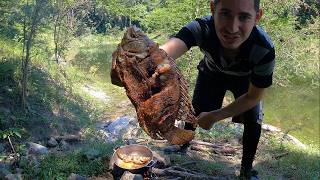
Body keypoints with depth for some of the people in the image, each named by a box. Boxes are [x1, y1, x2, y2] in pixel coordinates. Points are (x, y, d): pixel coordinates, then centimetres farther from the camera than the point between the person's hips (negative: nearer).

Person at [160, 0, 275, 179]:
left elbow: (254, 96, -24)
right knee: (196, 111, 8)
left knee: (253, 121, -12)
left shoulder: (264, 50, -41)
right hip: (212, 72, 1)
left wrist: (215, 116, -26)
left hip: (245, 78, 0)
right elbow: (165, 52, -63)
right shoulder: (202, 28, -43)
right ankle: (184, 144, 42)